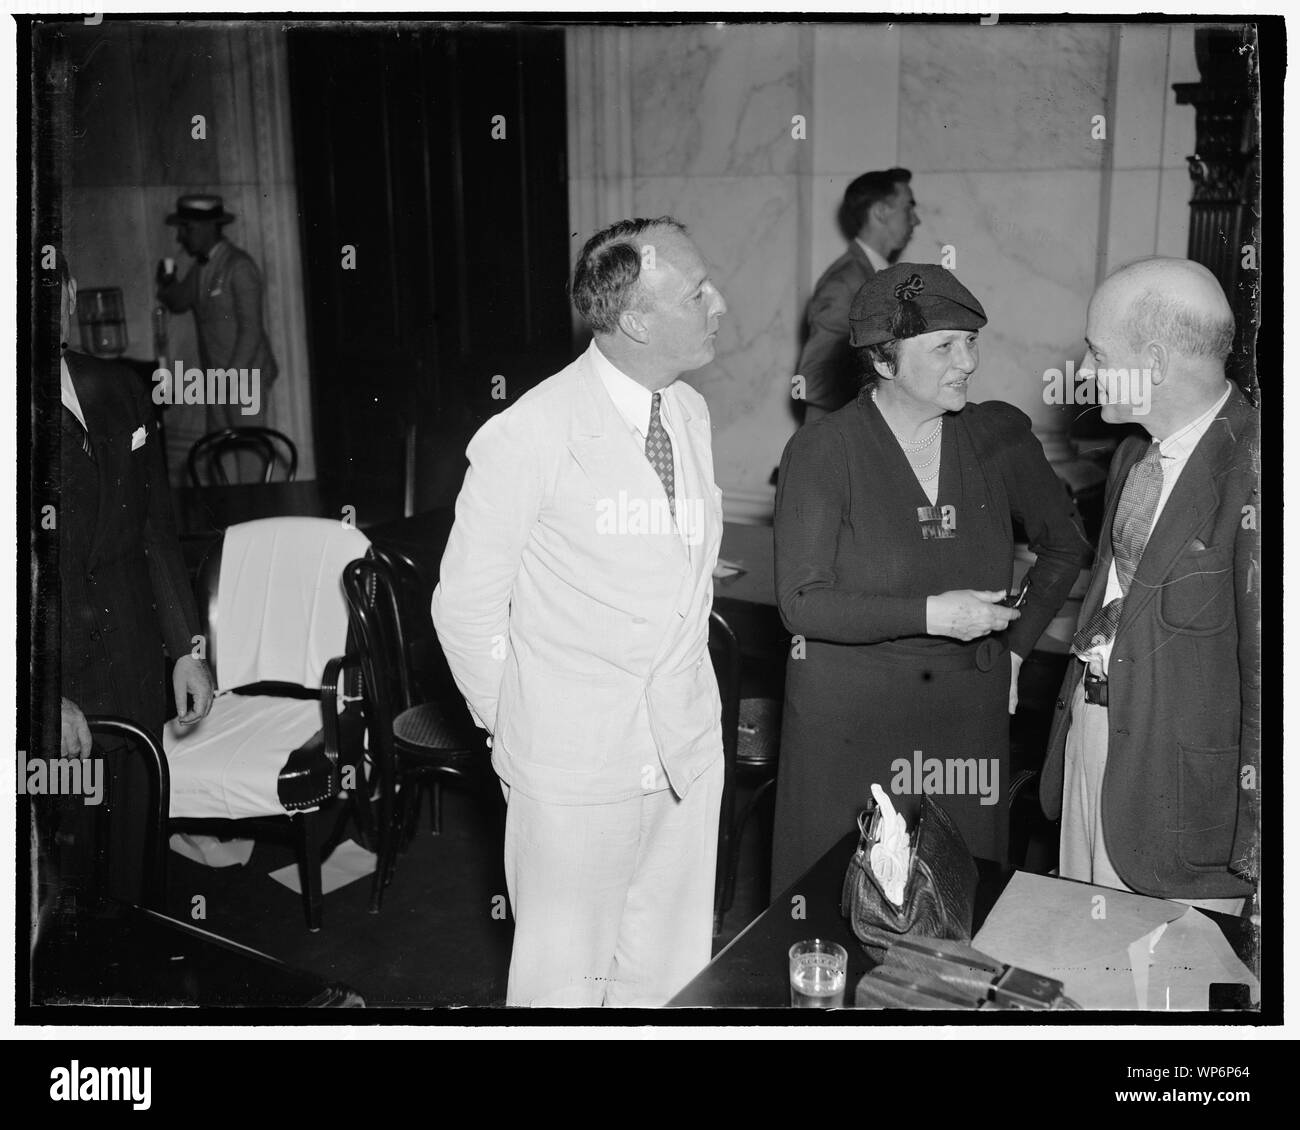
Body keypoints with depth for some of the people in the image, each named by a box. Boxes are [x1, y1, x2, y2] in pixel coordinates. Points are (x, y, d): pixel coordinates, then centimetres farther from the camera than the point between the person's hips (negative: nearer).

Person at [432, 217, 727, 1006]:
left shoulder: (693, 413, 6)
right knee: (566, 978, 10)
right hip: (575, 764, -5)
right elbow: (466, 607, -8)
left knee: (674, 975, 15)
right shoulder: (530, 435, -16)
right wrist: (514, 727, 1)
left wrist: (687, 699, 11)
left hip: (689, 753, 6)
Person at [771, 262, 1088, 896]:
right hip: (848, 714, -3)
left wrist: (1015, 646, 8)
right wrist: (930, 614, -20)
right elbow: (802, 603, -14)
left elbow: (1064, 544, 16)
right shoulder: (821, 451, -11)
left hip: (969, 708, 4)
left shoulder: (999, 434, 1)